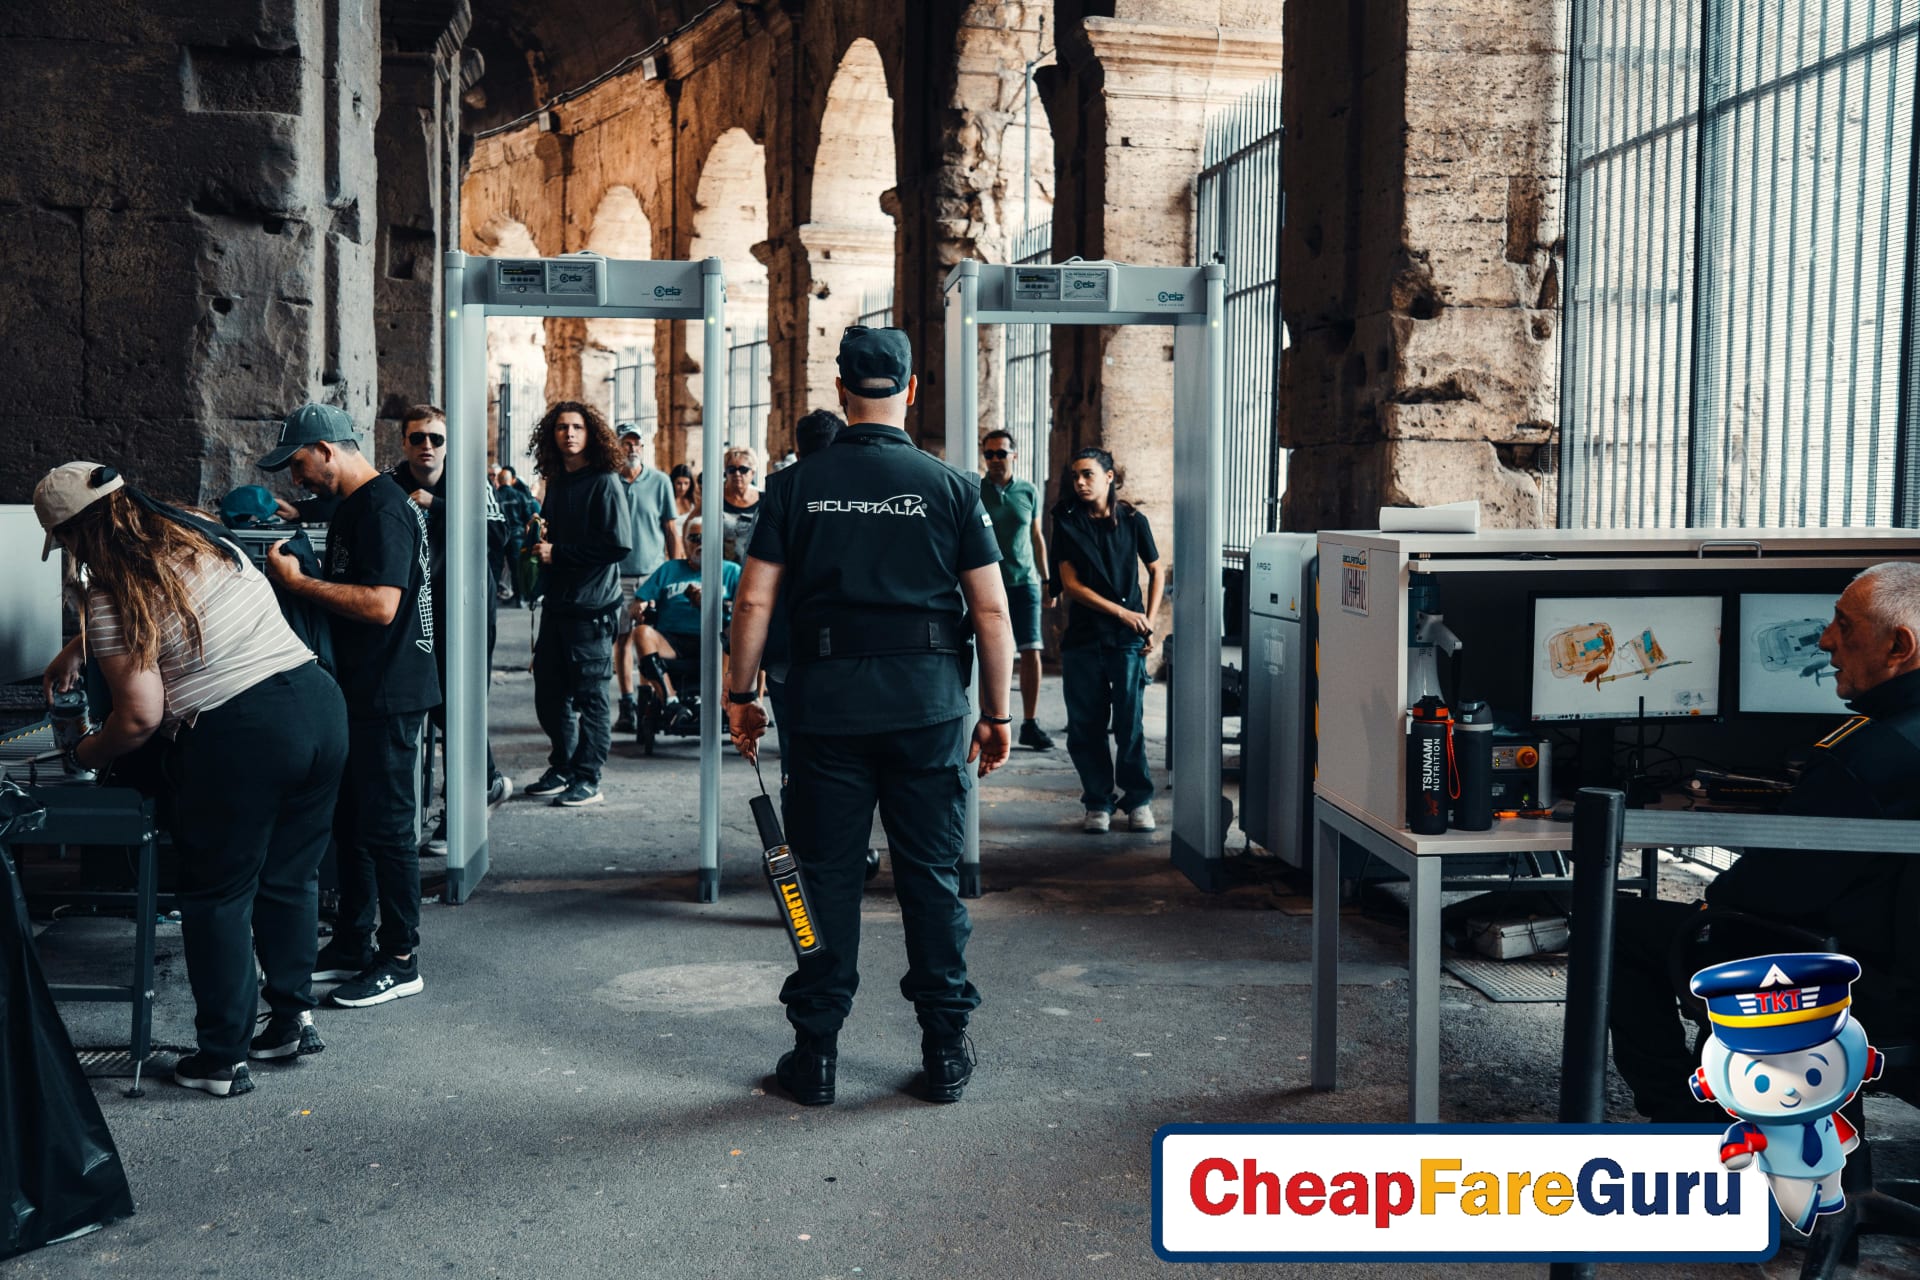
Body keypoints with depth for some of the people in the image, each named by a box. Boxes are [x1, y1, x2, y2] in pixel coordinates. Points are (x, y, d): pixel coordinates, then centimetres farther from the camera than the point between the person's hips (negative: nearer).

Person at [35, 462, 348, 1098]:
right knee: (290, 879, 20)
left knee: (218, 897, 9)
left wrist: (84, 755, 11)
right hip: (319, 704, 7)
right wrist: (77, 650, 43)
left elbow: (141, 717, -9)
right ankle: (293, 1017, 30)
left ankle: (222, 1058, 17)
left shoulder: (114, 600, -8)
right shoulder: (203, 537, 15)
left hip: (238, 741, -7)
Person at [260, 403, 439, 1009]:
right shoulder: (351, 507, 15)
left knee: (387, 826, -3)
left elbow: (381, 605, -27)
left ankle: (400, 960, 7)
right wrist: (294, 579, 10)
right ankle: (352, 943, 28)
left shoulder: (382, 510, -17)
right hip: (359, 692, 10)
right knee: (350, 818, 16)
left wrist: (299, 581, -19)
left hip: (389, 696, -10)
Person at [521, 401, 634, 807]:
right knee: (549, 690, 12)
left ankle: (587, 781, 7)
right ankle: (561, 769, 26)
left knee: (590, 695, -1)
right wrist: (539, 540, 4)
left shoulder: (604, 483, -9)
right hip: (557, 602, 8)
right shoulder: (556, 483, 15)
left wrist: (559, 553, -14)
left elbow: (619, 544, -18)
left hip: (591, 605, -8)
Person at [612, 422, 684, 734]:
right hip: (617, 574, 1)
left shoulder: (660, 481, 2)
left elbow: (672, 531, 6)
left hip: (654, 572, -1)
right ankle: (627, 707, 10)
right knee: (622, 640, 4)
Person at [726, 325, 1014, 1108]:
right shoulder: (949, 487, 0)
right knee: (932, 874, 8)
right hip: (928, 705, 0)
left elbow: (755, 601, 0)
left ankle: (816, 1054, 15)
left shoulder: (798, 487, 2)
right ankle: (945, 1051, 16)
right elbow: (991, 611, -1)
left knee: (828, 874, 8)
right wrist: (997, 713, 6)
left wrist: (741, 696, 10)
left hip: (827, 704, 1)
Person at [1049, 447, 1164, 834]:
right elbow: (1070, 583, -2)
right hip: (1083, 637, 1)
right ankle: (1098, 803, 14)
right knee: (1086, 726, 2)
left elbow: (1157, 571, 14)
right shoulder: (1067, 524, 3)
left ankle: (1138, 801, 12)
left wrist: (1149, 622, 3)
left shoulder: (1132, 521, 4)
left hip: (1127, 639, -1)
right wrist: (1121, 612, -9)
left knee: (1129, 723, -3)